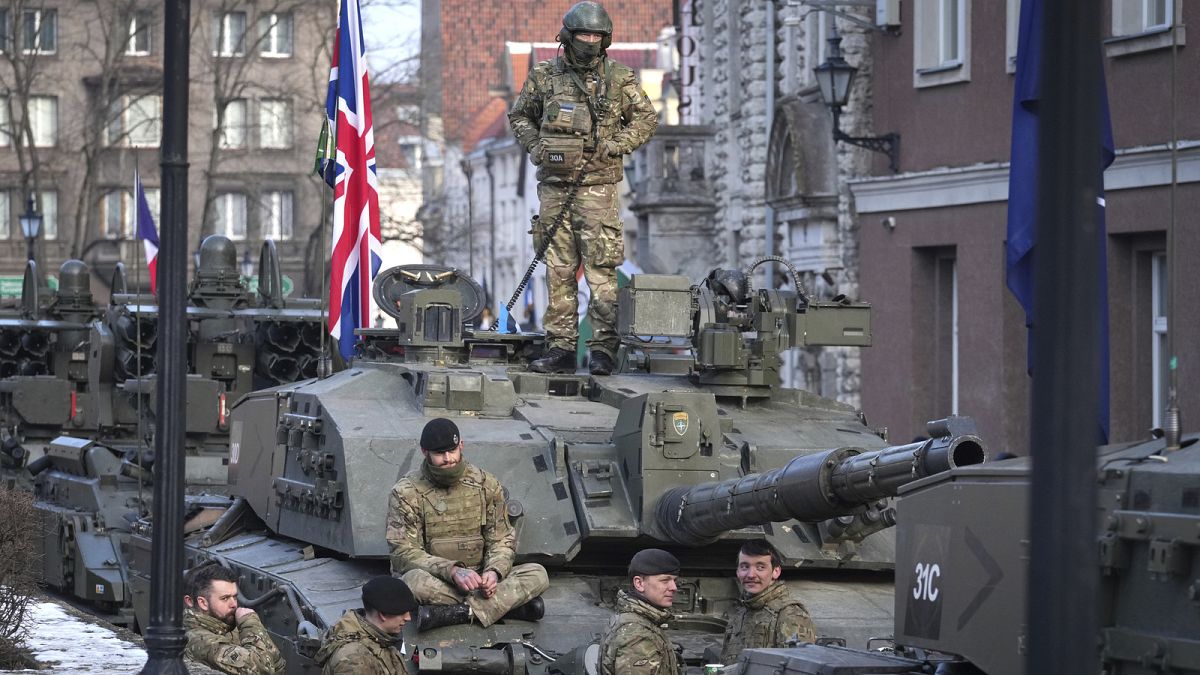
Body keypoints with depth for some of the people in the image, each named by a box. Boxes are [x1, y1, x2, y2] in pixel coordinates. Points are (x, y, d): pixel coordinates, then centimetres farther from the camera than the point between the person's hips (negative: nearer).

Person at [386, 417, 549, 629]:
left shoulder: (486, 485, 4)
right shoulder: (406, 493, -7)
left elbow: (502, 540, 7)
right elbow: (404, 553, -14)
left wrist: (494, 571, -16)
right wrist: (452, 571, -28)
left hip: (476, 579, 3)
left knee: (538, 575, -19)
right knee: (414, 581, -39)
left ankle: (460, 612, -33)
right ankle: (509, 603, -30)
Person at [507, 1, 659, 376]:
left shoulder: (619, 79, 2)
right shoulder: (544, 77, 7)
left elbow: (647, 119, 7)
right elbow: (519, 116, 19)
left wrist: (615, 145, -6)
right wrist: (533, 145, 1)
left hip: (597, 186, -3)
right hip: (554, 186, 3)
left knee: (601, 269, -8)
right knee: (559, 271, 5)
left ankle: (603, 349, -7)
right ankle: (560, 348, 8)